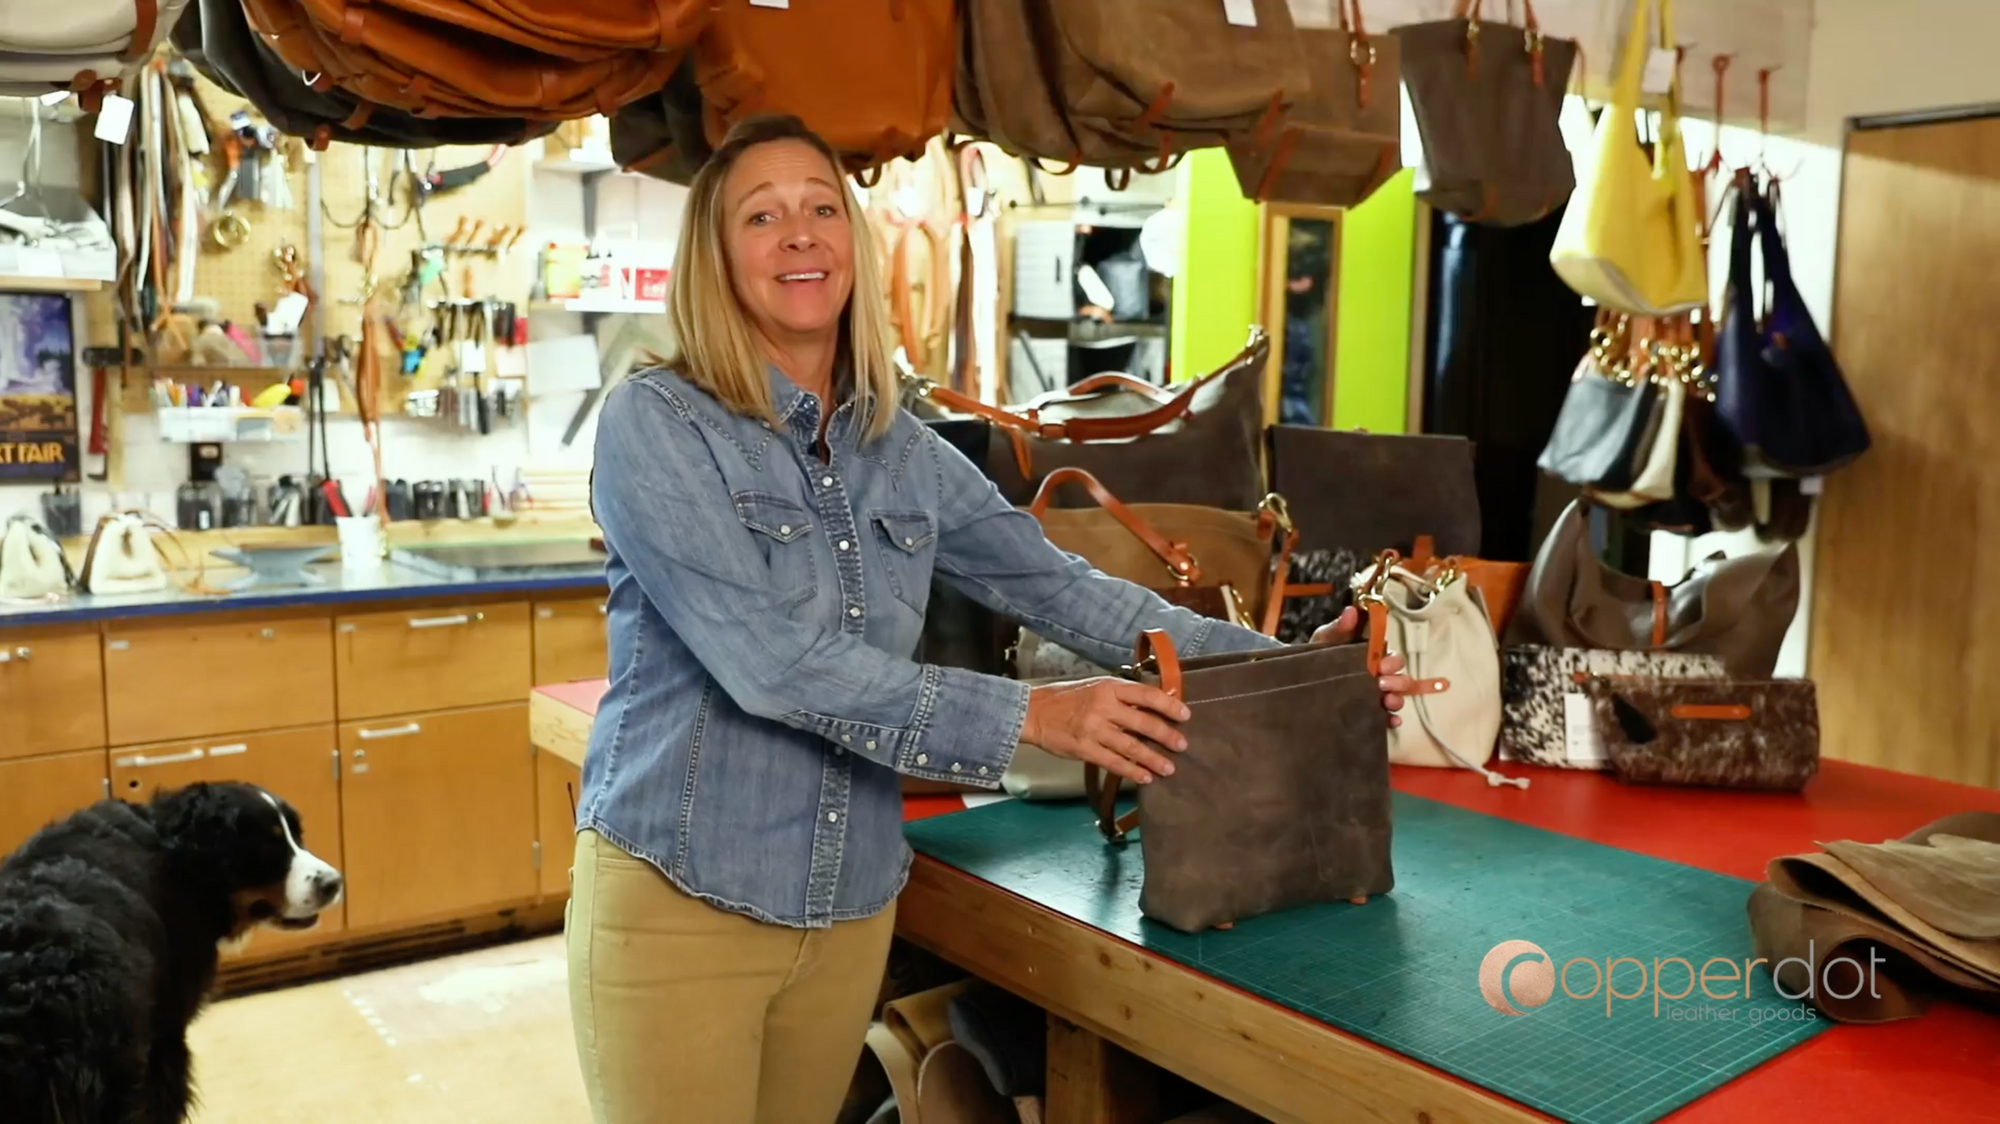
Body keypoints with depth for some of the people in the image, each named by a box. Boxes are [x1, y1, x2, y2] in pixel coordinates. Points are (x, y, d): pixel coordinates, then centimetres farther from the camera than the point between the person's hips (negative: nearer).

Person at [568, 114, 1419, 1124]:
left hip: (852, 903, 5)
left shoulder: (902, 450, 4)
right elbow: (772, 660, -23)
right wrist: (1029, 717, -26)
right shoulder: (655, 424, -13)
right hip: (678, 899, -5)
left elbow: (1055, 584, 6)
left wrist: (1273, 665, -1)